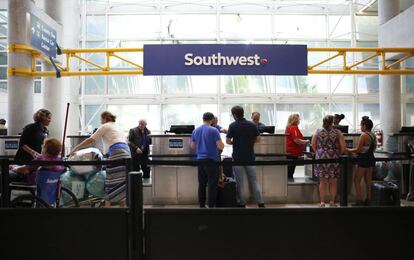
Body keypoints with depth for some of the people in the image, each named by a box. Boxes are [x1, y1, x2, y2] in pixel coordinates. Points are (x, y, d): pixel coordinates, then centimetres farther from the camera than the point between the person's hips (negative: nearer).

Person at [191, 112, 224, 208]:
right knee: (212, 185, 1)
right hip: (211, 160, -5)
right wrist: (218, 143, 8)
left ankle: (202, 205, 16)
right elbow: (221, 146, -13)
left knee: (202, 184, 11)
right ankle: (211, 206, 2)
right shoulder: (214, 130, -11)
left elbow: (193, 146, 16)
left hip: (200, 159, 5)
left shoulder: (195, 131, 7)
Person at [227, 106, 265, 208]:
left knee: (239, 181, 8)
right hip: (250, 157, 3)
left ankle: (241, 203, 13)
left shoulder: (233, 126, -9)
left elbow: (228, 141, -9)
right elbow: (258, 139, 4)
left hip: (237, 157, -3)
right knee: (253, 180, 10)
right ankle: (260, 203, 8)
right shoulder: (252, 125, 0)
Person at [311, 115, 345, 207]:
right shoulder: (337, 132, -1)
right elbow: (343, 147, -4)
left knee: (322, 181, 9)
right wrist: (338, 154, 12)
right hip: (333, 158, -1)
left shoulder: (318, 131, 2)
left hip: (321, 158, 1)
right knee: (333, 182, 10)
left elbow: (313, 145, 1)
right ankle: (332, 201, 17)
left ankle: (322, 202, 11)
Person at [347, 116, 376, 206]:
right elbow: (373, 148, 17)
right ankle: (368, 200, 20)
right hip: (371, 159, 9)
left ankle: (359, 201, -2)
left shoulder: (364, 135, -16)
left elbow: (358, 149, -17)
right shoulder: (373, 135, 9)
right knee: (368, 181, 14)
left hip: (364, 160, -9)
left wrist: (348, 150, -3)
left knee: (356, 181, 0)